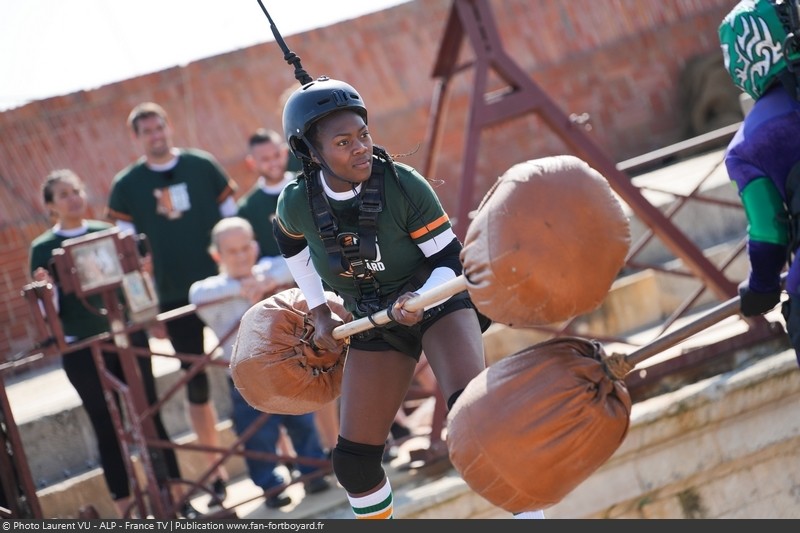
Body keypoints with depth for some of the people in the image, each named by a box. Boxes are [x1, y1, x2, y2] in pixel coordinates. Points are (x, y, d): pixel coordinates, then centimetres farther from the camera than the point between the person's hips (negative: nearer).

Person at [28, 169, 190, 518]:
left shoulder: (108, 233, 4)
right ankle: (125, 508, 11)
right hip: (81, 349, -2)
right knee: (106, 427, 4)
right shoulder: (43, 249, -2)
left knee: (151, 416, 4)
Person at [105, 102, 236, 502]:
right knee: (196, 381, 6)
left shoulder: (202, 165, 0)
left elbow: (232, 219, 5)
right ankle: (216, 467, 13)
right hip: (175, 296, 0)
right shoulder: (126, 185, -1)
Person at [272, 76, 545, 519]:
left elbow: (450, 259, -15)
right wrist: (319, 314, 10)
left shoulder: (403, 186, -24)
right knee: (354, 462, 2)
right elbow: (291, 242, 11)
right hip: (375, 323, 4)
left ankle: (528, 514, -25)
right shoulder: (297, 204, -15)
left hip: (437, 300, -3)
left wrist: (421, 302, -34)